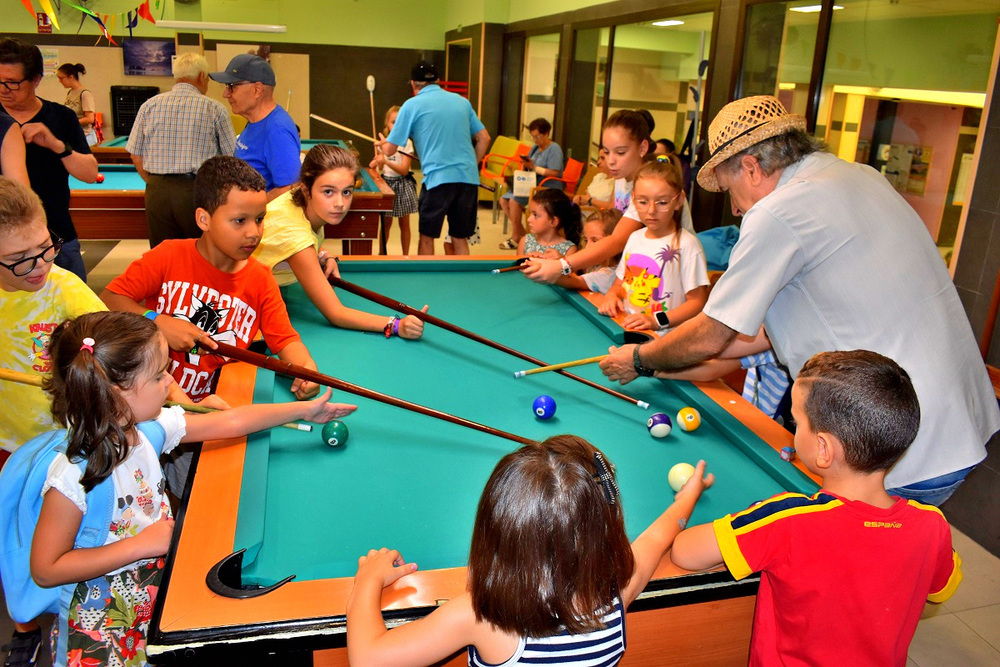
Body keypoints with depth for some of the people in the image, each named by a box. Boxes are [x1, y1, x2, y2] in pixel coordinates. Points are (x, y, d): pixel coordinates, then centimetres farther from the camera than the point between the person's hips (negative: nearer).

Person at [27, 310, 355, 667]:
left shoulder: (148, 427, -7)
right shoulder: (73, 474, -25)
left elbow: (230, 421, 2)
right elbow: (46, 570, -20)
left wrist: (305, 409, 7)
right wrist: (141, 545, -21)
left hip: (161, 575, 6)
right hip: (107, 614, -5)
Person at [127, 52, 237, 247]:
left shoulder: (149, 105, 7)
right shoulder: (214, 109, -1)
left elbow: (136, 157, 7)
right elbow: (231, 157, -1)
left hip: (157, 193, 3)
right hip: (198, 192, -3)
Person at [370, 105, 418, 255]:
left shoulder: (406, 142, -10)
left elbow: (404, 170, -17)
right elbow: (381, 166, 14)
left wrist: (385, 161, -28)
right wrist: (376, 163, -8)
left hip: (402, 184, -3)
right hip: (386, 182, 4)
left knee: (404, 224, 6)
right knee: (386, 223, 9)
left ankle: (405, 256, 15)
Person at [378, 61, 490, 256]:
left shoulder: (412, 105, 3)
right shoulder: (462, 101, 15)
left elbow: (389, 150, 6)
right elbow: (484, 139, 16)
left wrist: (382, 144, 28)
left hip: (437, 179, -4)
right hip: (468, 178, 4)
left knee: (427, 237, 11)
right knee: (460, 238, 12)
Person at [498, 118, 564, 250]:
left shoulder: (554, 149, -9)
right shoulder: (535, 148, 17)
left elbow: (554, 172, -21)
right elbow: (527, 167, 20)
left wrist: (534, 167, -19)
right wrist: (525, 166, -4)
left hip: (548, 187, -10)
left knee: (515, 201, -27)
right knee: (504, 199, -2)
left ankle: (515, 237, -14)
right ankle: (522, 234, 0)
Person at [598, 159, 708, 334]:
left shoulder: (686, 244, -6)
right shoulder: (635, 238, 17)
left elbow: (698, 301, -7)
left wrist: (657, 321, -18)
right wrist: (611, 295, 4)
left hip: (662, 336, -6)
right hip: (624, 326, 6)